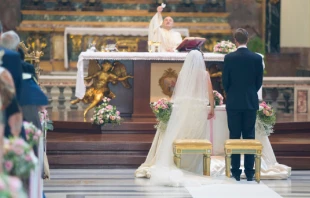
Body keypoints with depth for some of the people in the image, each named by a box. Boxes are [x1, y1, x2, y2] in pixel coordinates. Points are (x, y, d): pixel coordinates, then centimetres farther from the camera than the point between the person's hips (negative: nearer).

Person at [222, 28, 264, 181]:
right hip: (251, 102, 1)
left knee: (234, 137, 3)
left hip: (233, 103, -1)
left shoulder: (229, 58, -7)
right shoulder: (257, 58, -3)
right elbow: (259, 81, 4)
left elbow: (225, 81, -2)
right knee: (249, 137, 5)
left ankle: (235, 171, 3)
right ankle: (249, 172, 5)